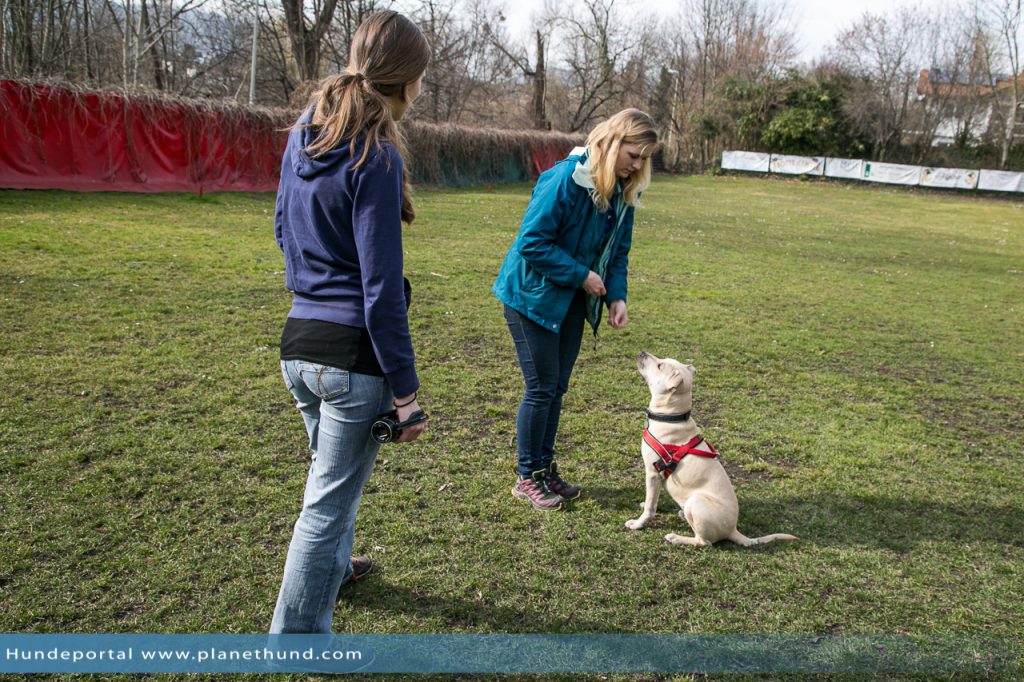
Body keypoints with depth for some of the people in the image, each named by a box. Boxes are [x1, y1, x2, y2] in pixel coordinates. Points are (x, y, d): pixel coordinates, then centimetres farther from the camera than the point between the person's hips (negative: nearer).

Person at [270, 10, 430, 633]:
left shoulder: (304, 135, 8)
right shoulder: (376, 155, -17)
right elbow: (381, 287, -19)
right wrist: (404, 388, -14)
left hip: (298, 344, 8)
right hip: (354, 353, -8)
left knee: (334, 474, 30)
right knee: (329, 501, 5)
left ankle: (332, 568, 53)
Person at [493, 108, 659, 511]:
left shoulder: (624, 191, 1)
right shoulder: (565, 179, -23)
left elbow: (618, 251, 9)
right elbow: (532, 241, -23)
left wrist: (616, 296, -6)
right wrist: (581, 275, -21)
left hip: (571, 300, 7)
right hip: (532, 295, -7)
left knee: (557, 387, 12)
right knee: (542, 387, -2)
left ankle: (545, 469, 27)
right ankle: (528, 478, 13)